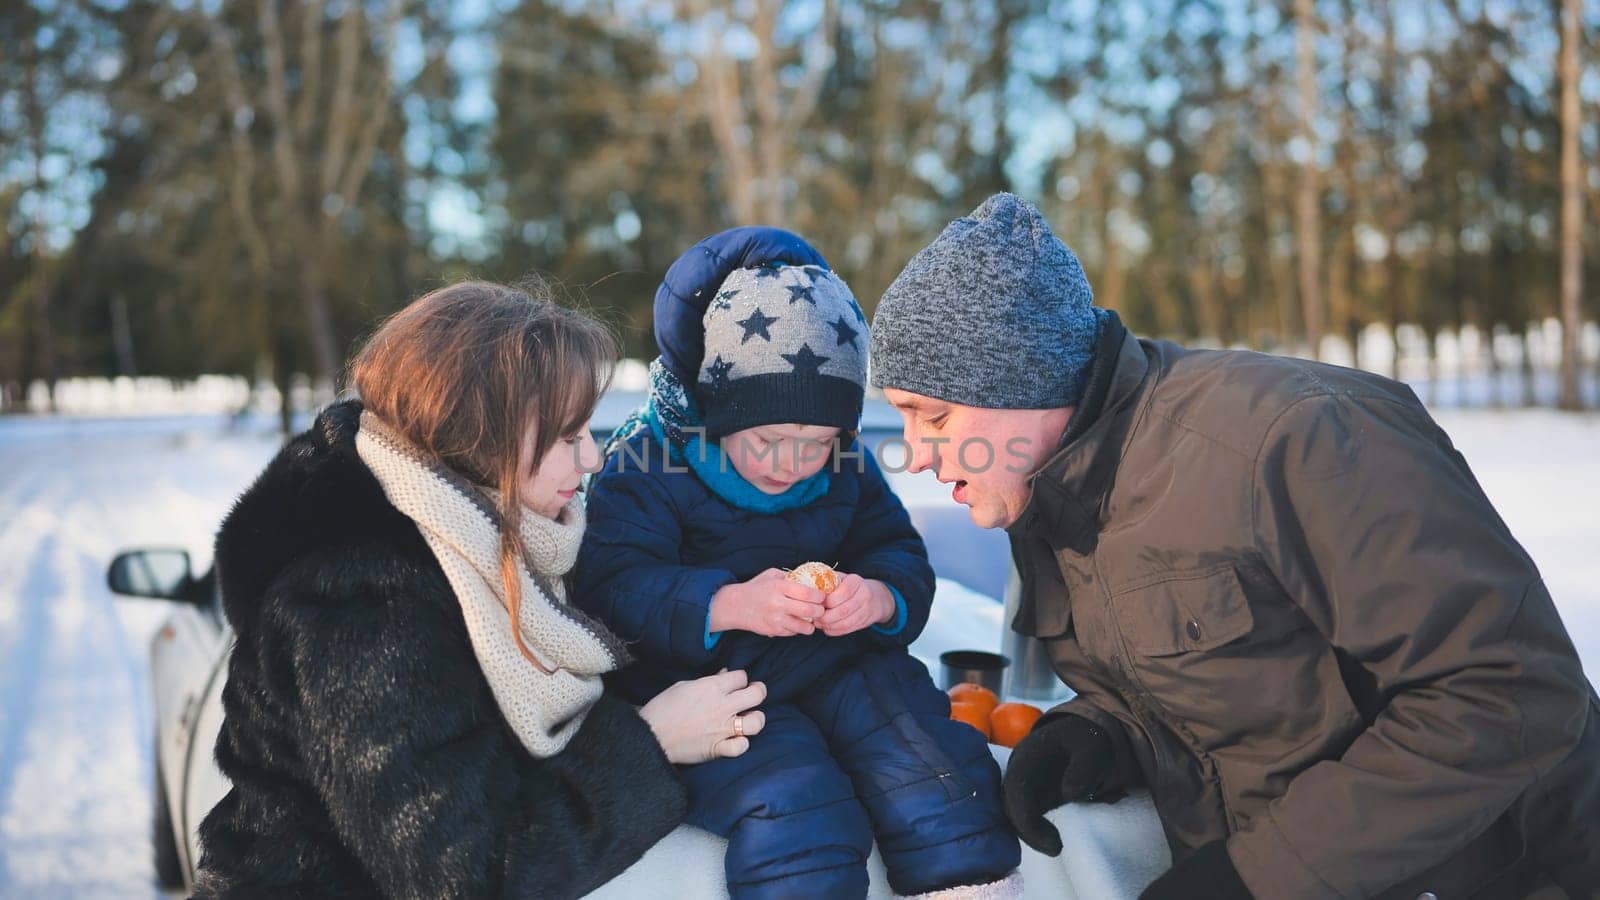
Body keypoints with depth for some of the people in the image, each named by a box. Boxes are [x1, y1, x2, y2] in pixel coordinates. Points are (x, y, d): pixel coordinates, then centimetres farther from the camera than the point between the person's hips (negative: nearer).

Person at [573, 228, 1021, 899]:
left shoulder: (847, 465, 8)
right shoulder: (644, 464, -7)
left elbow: (903, 558, 10)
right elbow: (612, 588, -16)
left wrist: (881, 598, -15)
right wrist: (726, 605, -31)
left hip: (843, 662, 4)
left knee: (938, 776, -20)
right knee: (794, 811, -30)